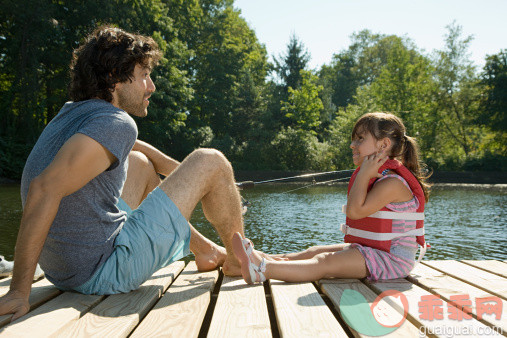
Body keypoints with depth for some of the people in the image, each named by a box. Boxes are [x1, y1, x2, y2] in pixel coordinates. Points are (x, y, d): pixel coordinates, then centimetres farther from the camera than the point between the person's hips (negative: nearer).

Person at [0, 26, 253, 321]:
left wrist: (181, 172, 34)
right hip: (105, 272, -9)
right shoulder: (117, 123, -19)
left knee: (139, 163, 27)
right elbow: (45, 189, -30)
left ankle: (206, 250, 36)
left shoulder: (72, 113, 10)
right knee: (211, 162, -4)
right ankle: (239, 258, 20)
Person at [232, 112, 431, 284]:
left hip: (392, 259, -11)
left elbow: (355, 210, -27)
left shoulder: (393, 182, -19)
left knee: (325, 262, -24)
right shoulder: (374, 176, 14)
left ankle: (261, 270, -33)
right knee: (314, 252, 5)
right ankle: (266, 260, 1)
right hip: (370, 250, 11)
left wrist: (364, 173, -22)